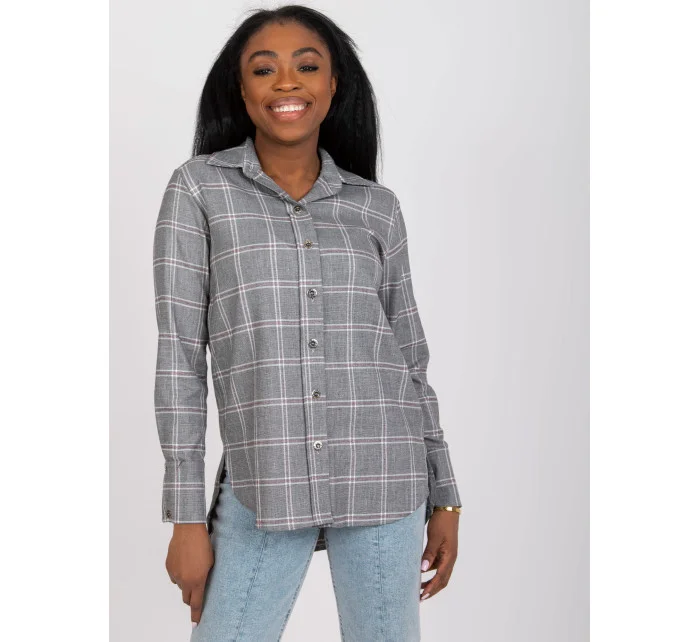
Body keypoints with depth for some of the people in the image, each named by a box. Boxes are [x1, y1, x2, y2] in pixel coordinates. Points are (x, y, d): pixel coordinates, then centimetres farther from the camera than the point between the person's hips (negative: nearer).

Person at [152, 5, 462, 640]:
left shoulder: (377, 206, 8)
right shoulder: (199, 188, 2)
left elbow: (409, 356, 12)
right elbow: (179, 353, -2)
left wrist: (444, 497, 11)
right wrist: (187, 516, -4)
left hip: (383, 478, 2)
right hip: (263, 485, -1)